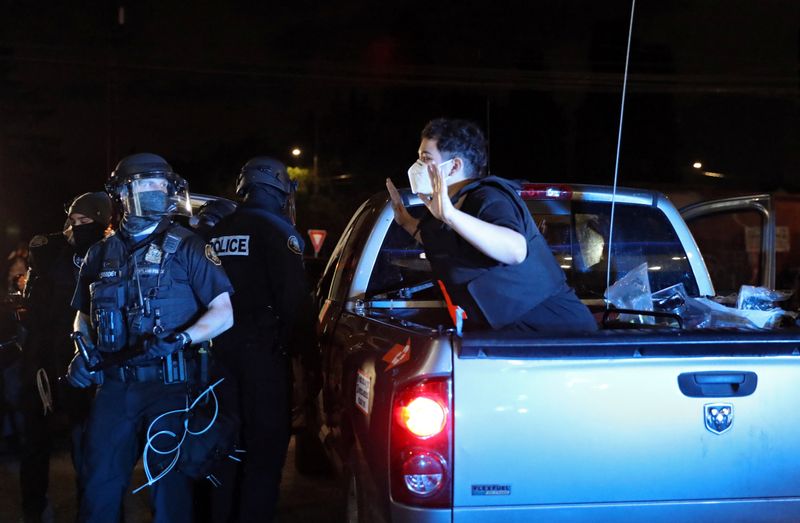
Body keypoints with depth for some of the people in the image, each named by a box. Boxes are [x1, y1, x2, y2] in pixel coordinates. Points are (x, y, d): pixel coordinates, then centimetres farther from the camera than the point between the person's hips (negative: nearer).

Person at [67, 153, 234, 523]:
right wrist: (83, 352, 2)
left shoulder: (185, 247, -2)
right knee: (99, 482, 8)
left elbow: (223, 313, -7)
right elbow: (84, 316, 21)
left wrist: (180, 338, -22)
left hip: (170, 385, -3)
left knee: (171, 484, 6)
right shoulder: (102, 253, 10)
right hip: (115, 385, 3)